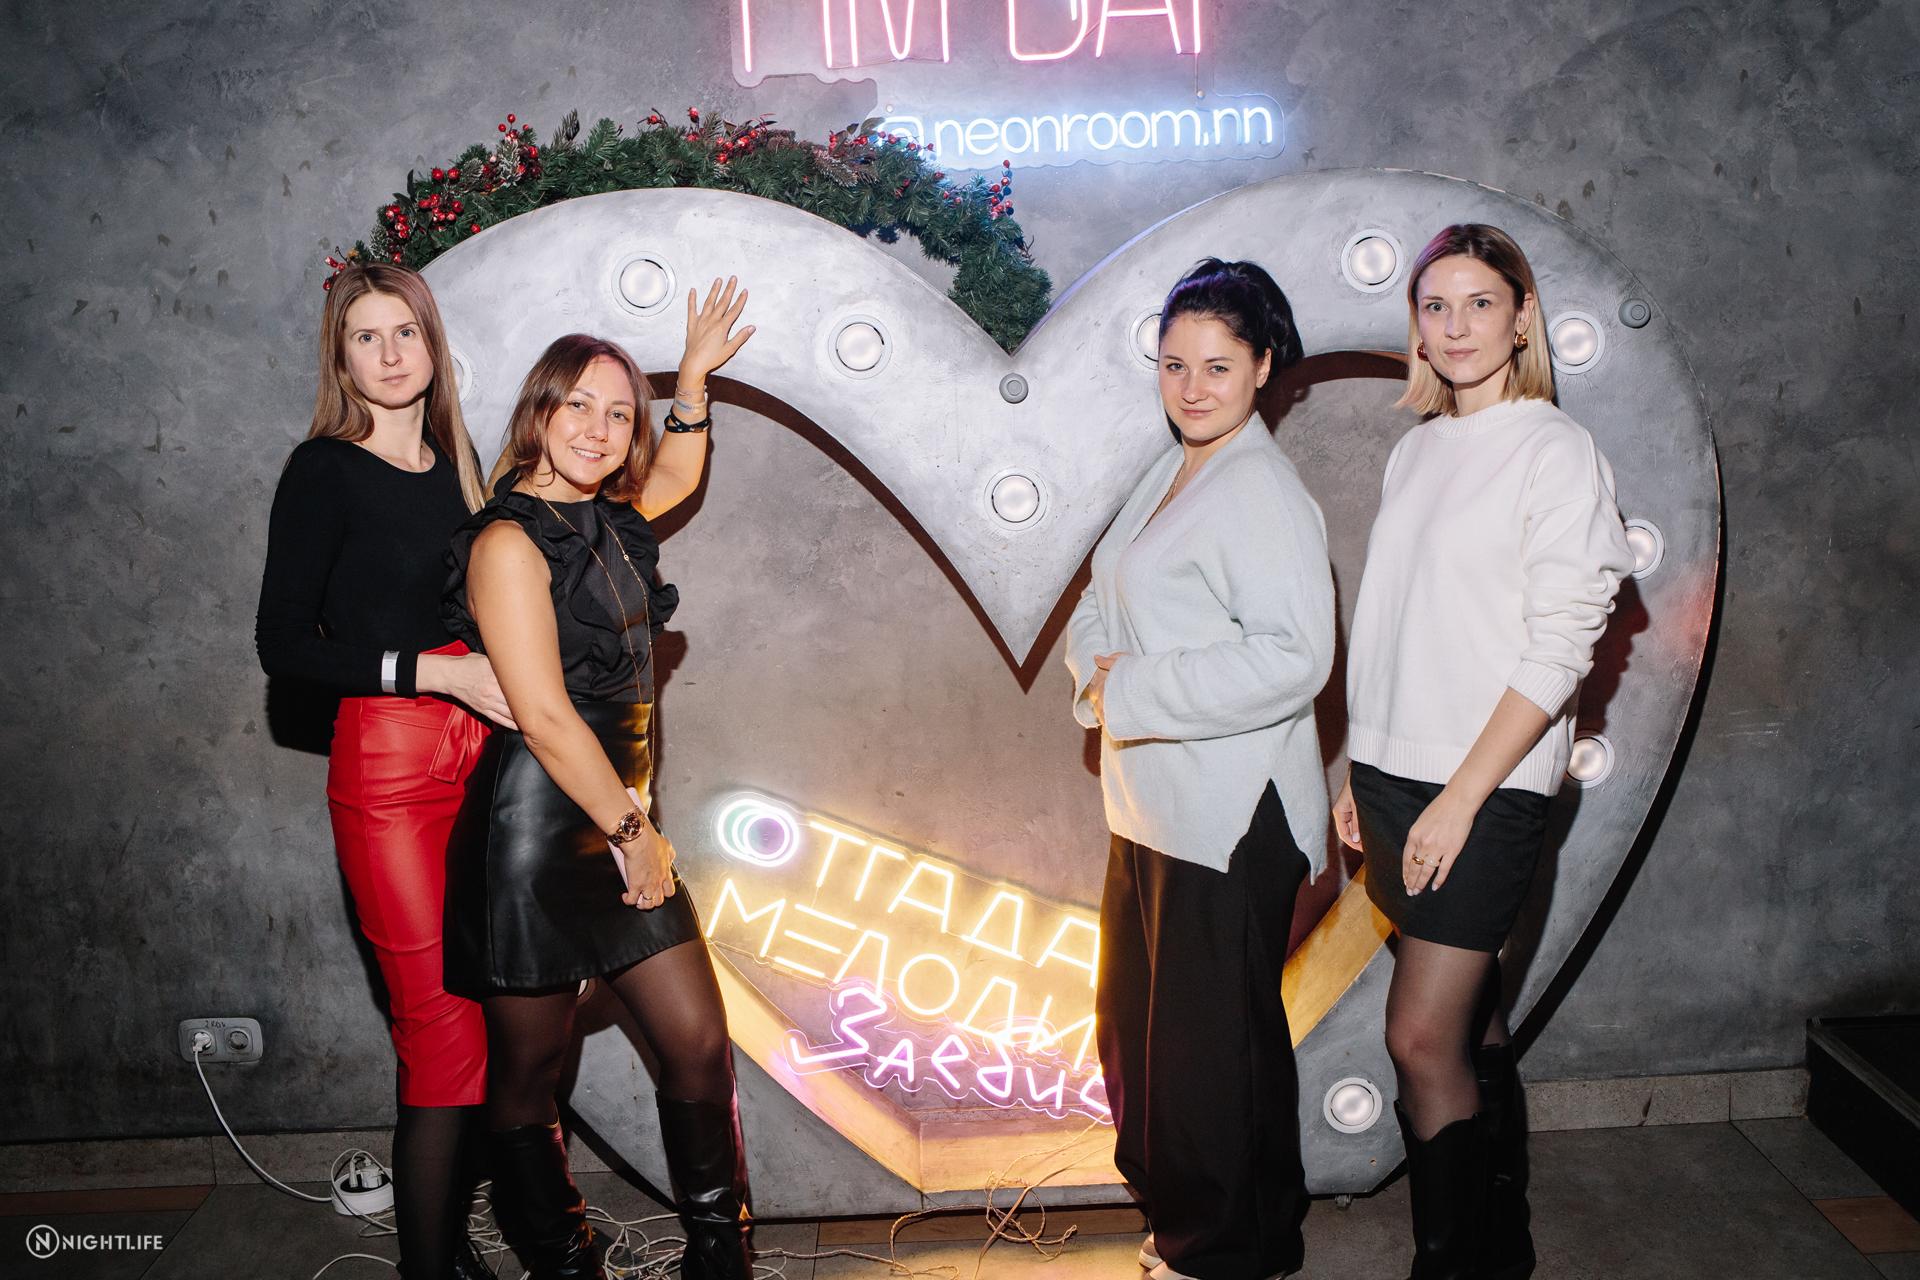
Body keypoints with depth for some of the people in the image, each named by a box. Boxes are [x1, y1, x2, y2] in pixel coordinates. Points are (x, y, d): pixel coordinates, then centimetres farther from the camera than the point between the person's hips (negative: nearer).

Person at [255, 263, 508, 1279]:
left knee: (494, 1015, 6)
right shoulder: (325, 470, -4)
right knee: (444, 1033, -5)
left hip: (482, 757, 6)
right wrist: (439, 671, -15)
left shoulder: (457, 460, 14)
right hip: (388, 766, -6)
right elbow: (283, 644, -9)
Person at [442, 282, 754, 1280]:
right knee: (528, 1074, 7)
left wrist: (694, 375, 27)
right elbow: (544, 718, -18)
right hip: (535, 834, -8)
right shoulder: (508, 540, -13)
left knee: (700, 1046, 5)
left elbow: (675, 478, 36)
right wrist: (630, 832, -12)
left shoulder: (610, 520, 10)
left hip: (622, 825, 8)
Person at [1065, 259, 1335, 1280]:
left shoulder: (1262, 494, -16)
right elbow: (1101, 604, 17)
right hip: (1149, 805, 10)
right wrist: (1101, 670, -5)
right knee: (1136, 1016, 20)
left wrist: (1137, 694, -21)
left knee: (1214, 1036, 5)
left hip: (1230, 820, -9)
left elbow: (1292, 660, -26)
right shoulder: (1169, 476, 13)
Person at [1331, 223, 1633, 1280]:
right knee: (1470, 1018, 15)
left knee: (1422, 1037, -7)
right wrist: (1359, 775, 11)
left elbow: (1558, 650, -13)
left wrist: (1461, 797, -15)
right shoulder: (1414, 452, 12)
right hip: (1395, 771, 6)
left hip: (1486, 788, -6)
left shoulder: (1557, 453, -8)